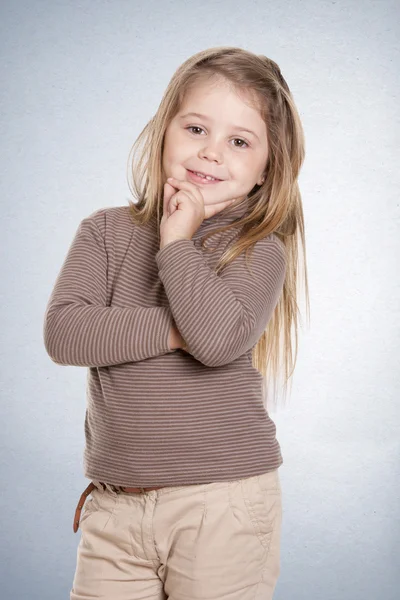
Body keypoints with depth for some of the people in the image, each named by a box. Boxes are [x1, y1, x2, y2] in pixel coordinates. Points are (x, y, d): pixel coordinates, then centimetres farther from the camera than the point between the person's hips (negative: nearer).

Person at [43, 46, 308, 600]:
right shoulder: (107, 232, 4)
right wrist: (175, 330, -16)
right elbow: (63, 332, -10)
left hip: (224, 501, -2)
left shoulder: (257, 248, -5)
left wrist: (178, 241, -14)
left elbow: (221, 337, -23)